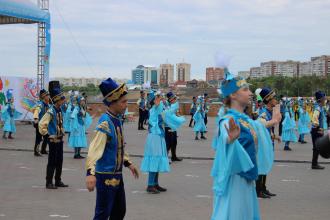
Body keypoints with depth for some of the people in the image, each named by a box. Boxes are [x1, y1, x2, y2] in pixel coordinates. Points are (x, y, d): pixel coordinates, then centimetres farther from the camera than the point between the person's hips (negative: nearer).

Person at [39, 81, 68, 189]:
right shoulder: (51, 111, -19)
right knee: (52, 162, -3)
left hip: (60, 139, 8)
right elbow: (42, 124, -24)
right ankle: (49, 182, 5)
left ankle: (58, 181, 22)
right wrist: (47, 133, -17)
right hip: (53, 140, -8)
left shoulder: (60, 110, 7)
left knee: (59, 161, 13)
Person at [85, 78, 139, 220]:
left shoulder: (117, 120, 7)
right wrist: (90, 173, -42)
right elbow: (95, 148, -32)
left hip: (117, 175, 9)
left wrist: (128, 163, 24)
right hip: (106, 176, -9)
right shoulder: (105, 123, -21)